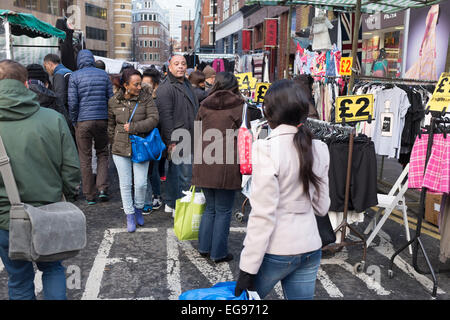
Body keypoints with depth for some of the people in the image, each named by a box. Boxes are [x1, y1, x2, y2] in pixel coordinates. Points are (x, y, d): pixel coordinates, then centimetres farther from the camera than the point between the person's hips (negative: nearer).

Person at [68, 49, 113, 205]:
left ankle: (90, 196, 11)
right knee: (102, 153, 16)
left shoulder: (75, 76, -2)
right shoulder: (103, 74, 6)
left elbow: (72, 102, -7)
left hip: (83, 121, -2)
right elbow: (111, 98, 6)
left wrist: (74, 121, 5)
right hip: (102, 120, 2)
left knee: (85, 159, 5)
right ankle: (102, 188, 3)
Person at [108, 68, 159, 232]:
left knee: (141, 183, -1)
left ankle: (138, 208, 28)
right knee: (125, 184, 7)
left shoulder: (146, 97, -4)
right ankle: (130, 216, 22)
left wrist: (133, 127, -17)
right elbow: (111, 125, 12)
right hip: (120, 150, 1)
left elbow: (154, 119, -13)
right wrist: (114, 143, 10)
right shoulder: (114, 101, 1)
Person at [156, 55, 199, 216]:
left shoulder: (186, 84, 18)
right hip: (177, 140, -9)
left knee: (174, 171, 17)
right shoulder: (166, 88, -13)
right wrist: (171, 141, -22)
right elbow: (166, 116, -19)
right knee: (184, 175, -6)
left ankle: (170, 203, 28)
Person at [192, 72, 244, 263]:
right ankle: (219, 253, 15)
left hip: (204, 166, 5)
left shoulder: (204, 105, 10)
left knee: (210, 208, 19)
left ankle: (204, 247, 26)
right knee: (223, 211, 7)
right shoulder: (239, 106, -2)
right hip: (226, 167, -4)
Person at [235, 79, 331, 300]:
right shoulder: (319, 149, 1)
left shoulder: (267, 149, -17)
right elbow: (321, 207, 9)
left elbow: (263, 215, -19)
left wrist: (248, 268, -13)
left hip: (276, 249, -6)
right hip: (311, 247, 6)